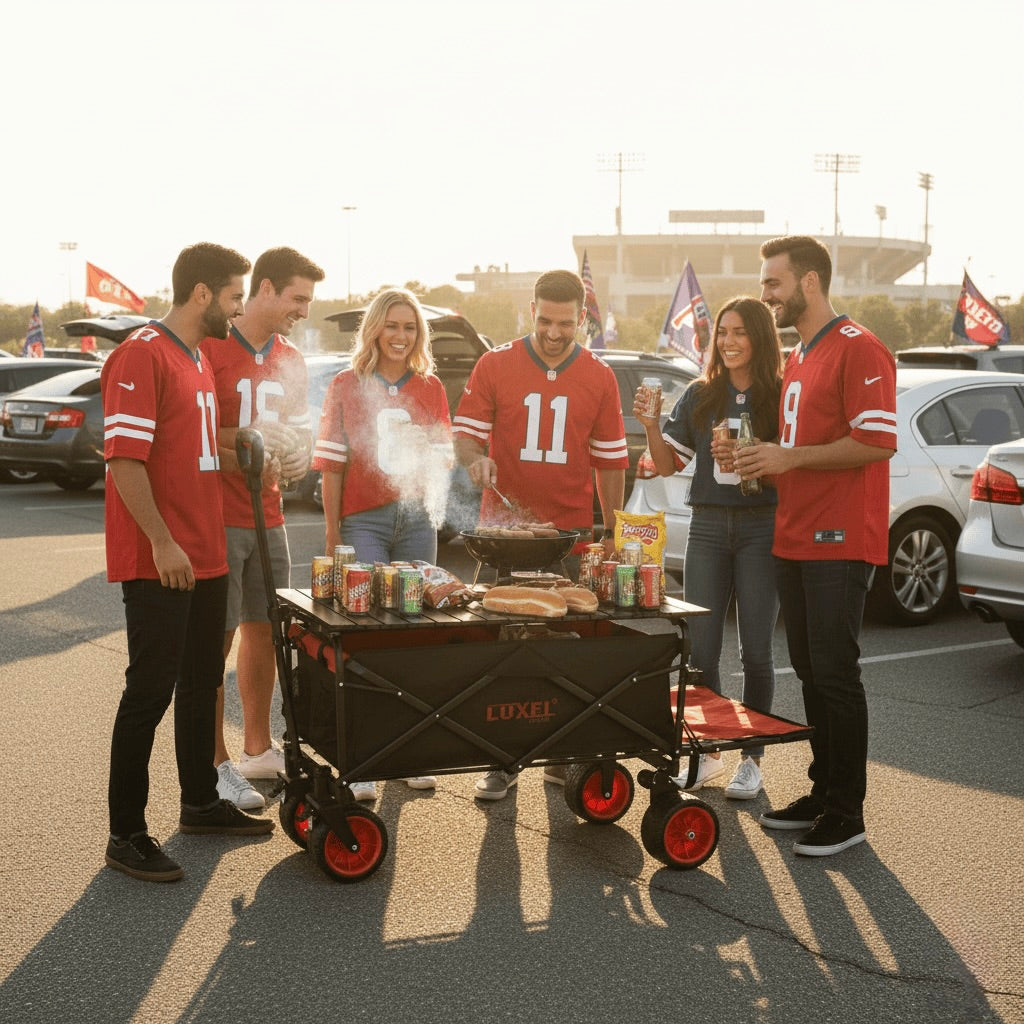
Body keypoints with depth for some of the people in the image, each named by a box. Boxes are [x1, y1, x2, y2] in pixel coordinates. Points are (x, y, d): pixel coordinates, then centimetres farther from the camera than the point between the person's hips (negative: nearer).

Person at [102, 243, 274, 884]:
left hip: (205, 556, 9)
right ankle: (127, 836, 5)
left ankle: (201, 802, 32)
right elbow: (125, 458, -20)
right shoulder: (141, 356, -14)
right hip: (158, 563, -9)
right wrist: (162, 543, -23)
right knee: (150, 692, -4)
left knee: (201, 684, 17)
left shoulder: (199, 361, 16)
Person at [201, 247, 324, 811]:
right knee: (216, 637, -3)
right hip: (217, 516, -7)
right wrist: (249, 443, -18)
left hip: (268, 516, 7)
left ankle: (258, 748, 28)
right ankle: (215, 765, 5)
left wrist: (289, 458, -1)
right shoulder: (210, 347, -10)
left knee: (264, 630, 14)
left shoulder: (290, 360, 14)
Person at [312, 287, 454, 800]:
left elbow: (442, 458, 14)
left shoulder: (430, 388, 10)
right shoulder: (346, 386, 2)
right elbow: (332, 464, 1)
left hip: (416, 518, 3)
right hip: (363, 520, -3)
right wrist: (332, 532, -3)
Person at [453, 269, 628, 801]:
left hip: (571, 530, 1)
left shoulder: (599, 378, 7)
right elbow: (465, 432, 4)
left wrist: (611, 531, 8)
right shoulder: (494, 365, 2)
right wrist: (475, 458, -20)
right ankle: (501, 761, 8)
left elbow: (609, 459, 10)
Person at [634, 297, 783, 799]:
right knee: (700, 648, 4)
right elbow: (668, 465, 10)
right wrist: (651, 426, -6)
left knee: (755, 650, 1)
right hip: (708, 526, 3)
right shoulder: (699, 396, 9)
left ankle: (751, 759, 13)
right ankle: (706, 751, 19)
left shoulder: (781, 397, -1)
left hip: (762, 527, -3)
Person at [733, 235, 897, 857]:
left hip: (840, 543, -9)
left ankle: (847, 812, 3)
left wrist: (791, 457, -17)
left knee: (835, 673, -5)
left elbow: (876, 442, -19)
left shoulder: (859, 350, -10)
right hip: (795, 541, 9)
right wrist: (764, 465, 9)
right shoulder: (798, 359, 19)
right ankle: (823, 793, 21)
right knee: (810, 671, 12)